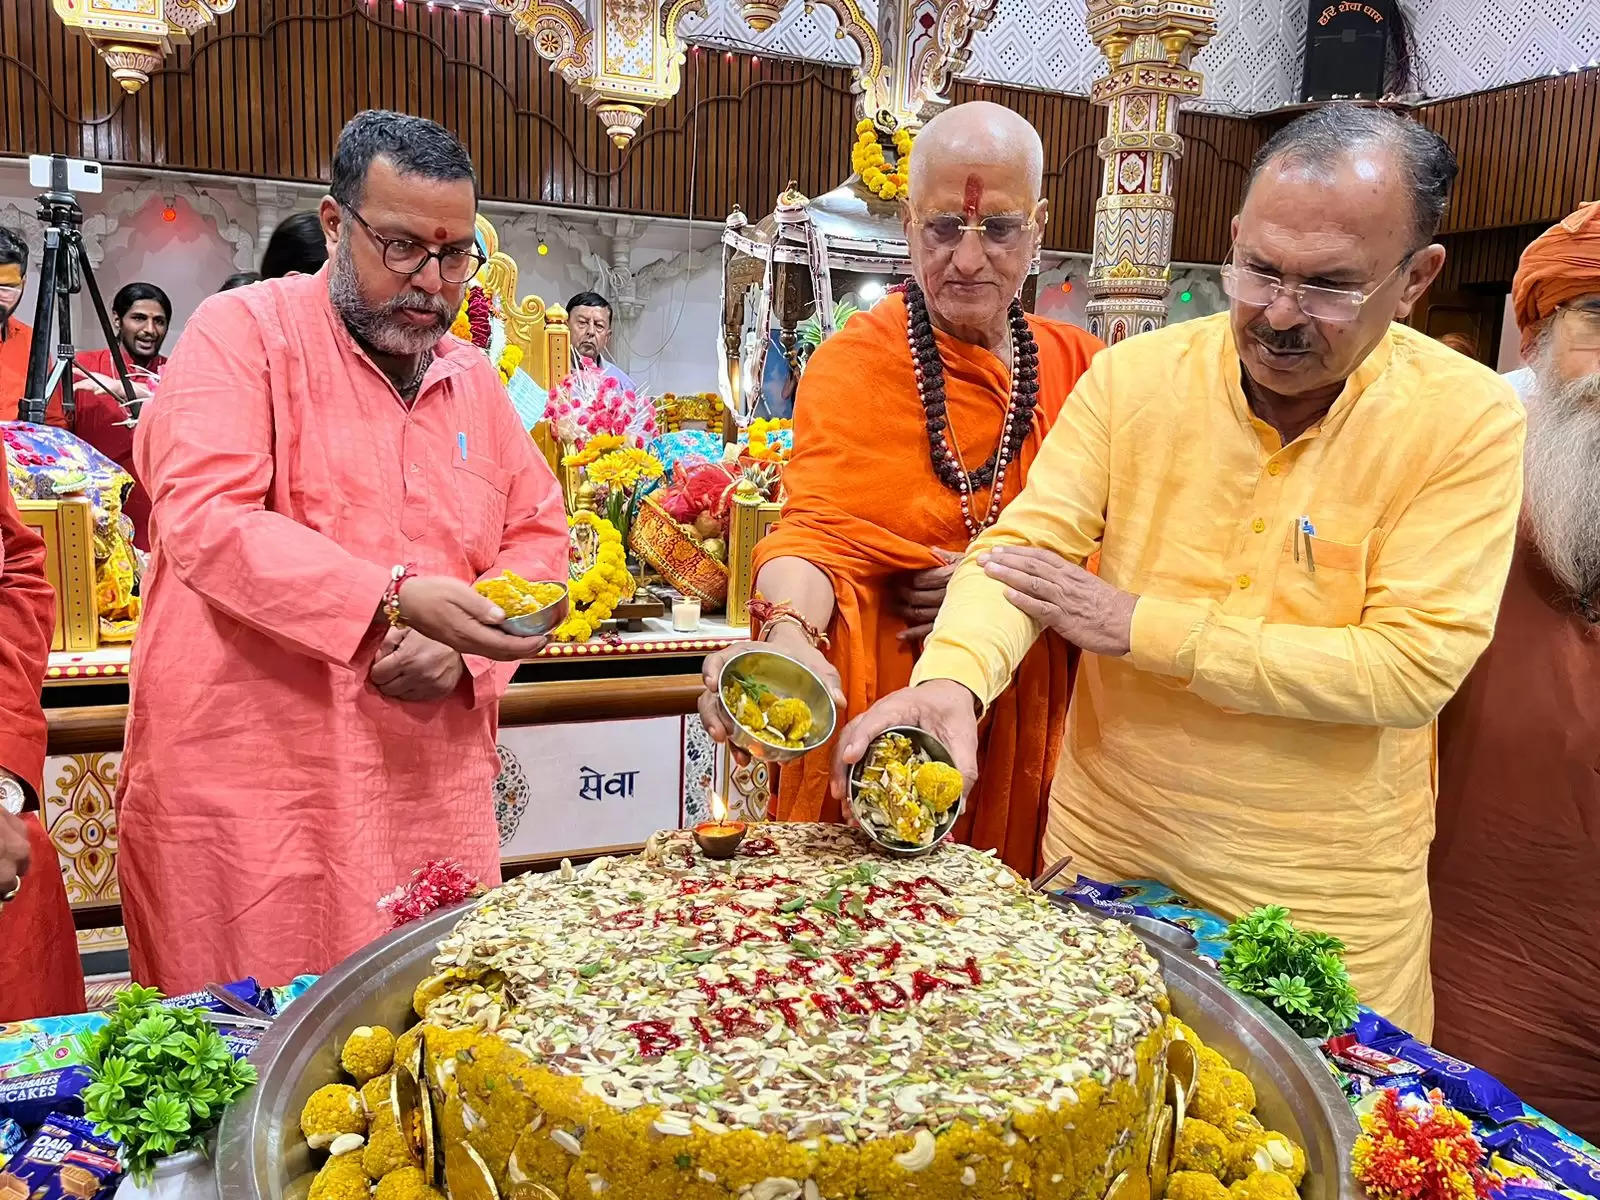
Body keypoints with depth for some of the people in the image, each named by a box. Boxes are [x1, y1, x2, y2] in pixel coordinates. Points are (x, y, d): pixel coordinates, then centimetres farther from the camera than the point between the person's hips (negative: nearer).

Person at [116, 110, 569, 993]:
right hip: (247, 789, -4)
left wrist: (465, 645, -5)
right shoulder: (243, 332, -5)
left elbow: (539, 534, 13)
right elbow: (204, 518, -18)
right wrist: (393, 599, -30)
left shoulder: (474, 376, 12)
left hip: (435, 791, 5)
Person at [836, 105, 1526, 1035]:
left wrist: (1137, 625, -21)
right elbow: (1025, 547, -11)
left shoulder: (1469, 420, -13)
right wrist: (953, 677, -33)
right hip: (1105, 850, 2)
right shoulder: (1134, 376, -7)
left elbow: (1413, 668, -19)